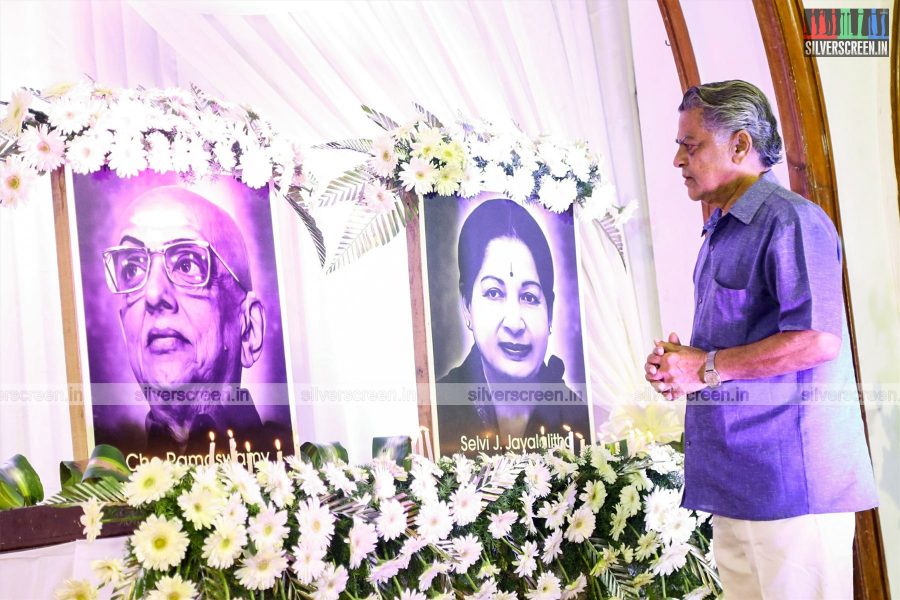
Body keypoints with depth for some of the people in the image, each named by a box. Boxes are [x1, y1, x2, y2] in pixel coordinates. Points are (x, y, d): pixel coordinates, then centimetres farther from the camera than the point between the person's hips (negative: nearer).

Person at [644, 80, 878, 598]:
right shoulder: (720, 232, 20)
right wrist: (677, 363, 8)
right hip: (735, 481, 10)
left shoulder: (791, 220, -13)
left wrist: (707, 368, -16)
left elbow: (818, 338, -23)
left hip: (792, 478, -10)